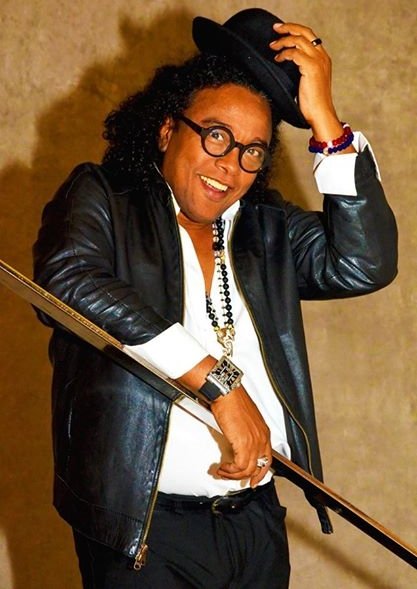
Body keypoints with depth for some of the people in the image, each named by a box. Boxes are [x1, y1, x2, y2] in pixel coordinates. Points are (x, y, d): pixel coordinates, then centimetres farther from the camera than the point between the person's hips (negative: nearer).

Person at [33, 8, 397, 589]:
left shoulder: (268, 226, 13)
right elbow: (70, 282, -19)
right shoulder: (100, 198, 1)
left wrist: (324, 121, -5)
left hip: (260, 525, 5)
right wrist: (218, 383, -23)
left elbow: (364, 264, -2)